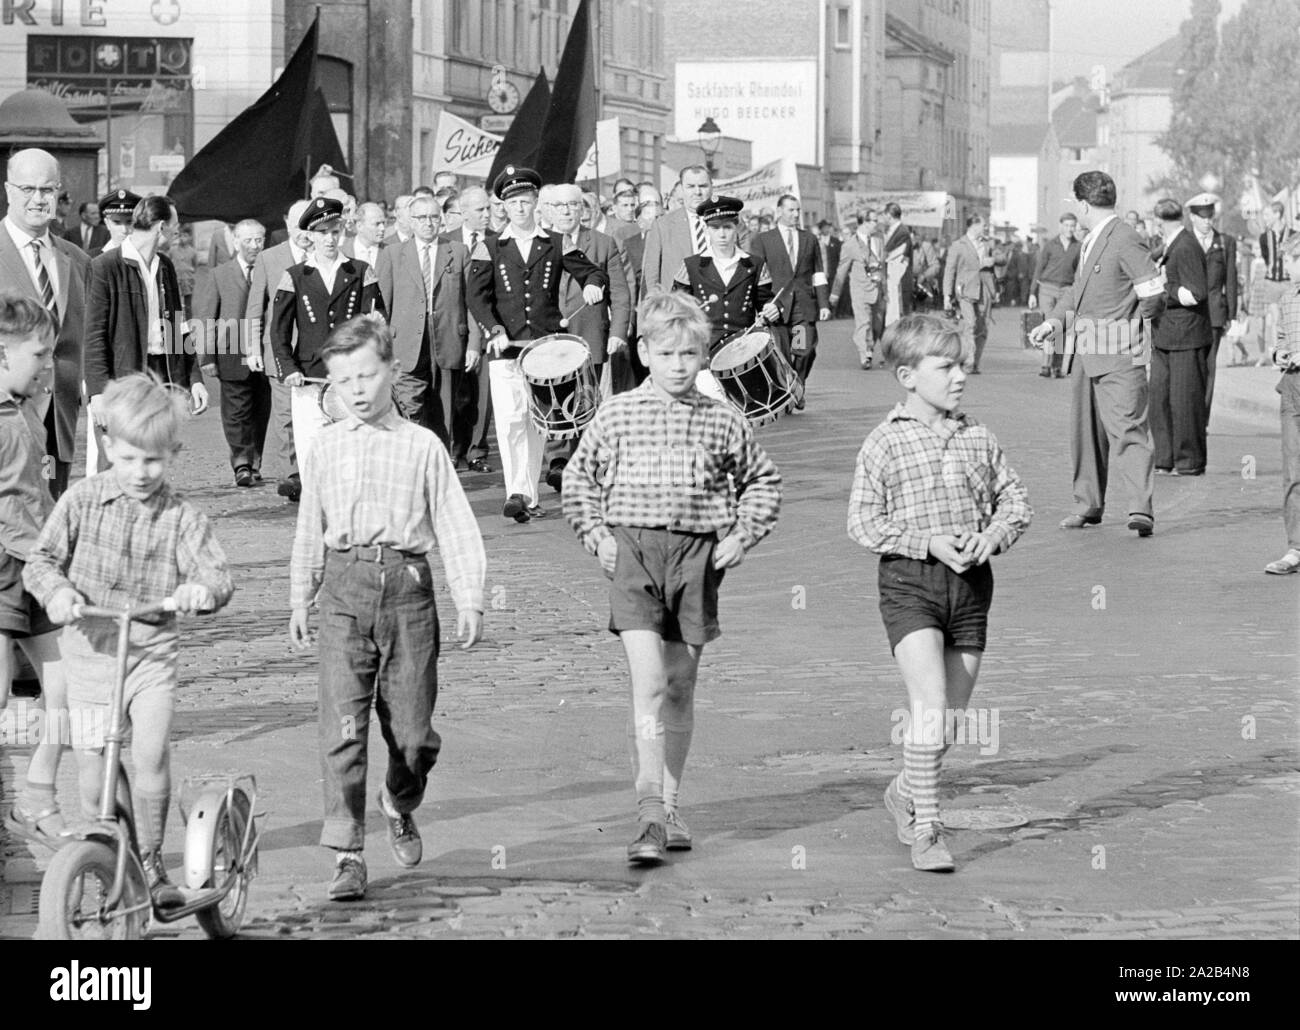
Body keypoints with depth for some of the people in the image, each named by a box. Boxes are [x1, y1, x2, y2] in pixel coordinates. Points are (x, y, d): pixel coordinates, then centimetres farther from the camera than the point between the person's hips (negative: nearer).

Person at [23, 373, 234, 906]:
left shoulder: (182, 517, -2)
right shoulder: (82, 500, -1)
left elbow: (217, 574, -7)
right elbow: (41, 559, 1)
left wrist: (202, 588, -30)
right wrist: (56, 590, -20)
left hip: (151, 649, -1)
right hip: (90, 647, 1)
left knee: (151, 753, -16)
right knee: (92, 767, 2)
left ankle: (149, 862, 2)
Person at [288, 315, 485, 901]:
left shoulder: (422, 446, 5)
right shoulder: (324, 449, 11)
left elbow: (454, 527, 4)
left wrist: (469, 600, -3)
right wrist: (299, 600, 20)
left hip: (407, 586, -1)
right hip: (344, 587, 1)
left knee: (413, 729, 4)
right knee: (342, 727, -9)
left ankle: (399, 805, 37)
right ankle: (346, 855, -6)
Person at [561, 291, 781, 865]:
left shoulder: (723, 422, 6)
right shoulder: (616, 415, 3)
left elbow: (762, 480, 19)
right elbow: (578, 478, 14)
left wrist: (742, 537, 7)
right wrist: (596, 535, 3)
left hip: (696, 554, 2)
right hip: (632, 548, -2)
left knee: (680, 688, 9)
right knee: (648, 683, -13)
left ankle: (671, 808, 21)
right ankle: (649, 815, -16)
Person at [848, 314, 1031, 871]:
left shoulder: (978, 438, 8)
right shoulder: (885, 443, -4)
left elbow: (1015, 501, 13)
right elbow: (863, 523, -6)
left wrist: (991, 536, -8)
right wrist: (930, 542, -15)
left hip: (971, 580, 5)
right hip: (909, 580, -5)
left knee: (952, 714, 10)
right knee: (930, 703, -18)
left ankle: (905, 792, 37)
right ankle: (926, 830, -12)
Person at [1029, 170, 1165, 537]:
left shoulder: (1125, 240, -15)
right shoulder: (1091, 241, 14)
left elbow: (1154, 293, -15)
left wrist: (1129, 321, -3)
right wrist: (1054, 319, 16)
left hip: (1119, 354, -10)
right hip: (1090, 354, 10)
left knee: (1126, 428, -15)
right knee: (1086, 428, 15)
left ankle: (1140, 509, -21)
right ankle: (1088, 505, 25)